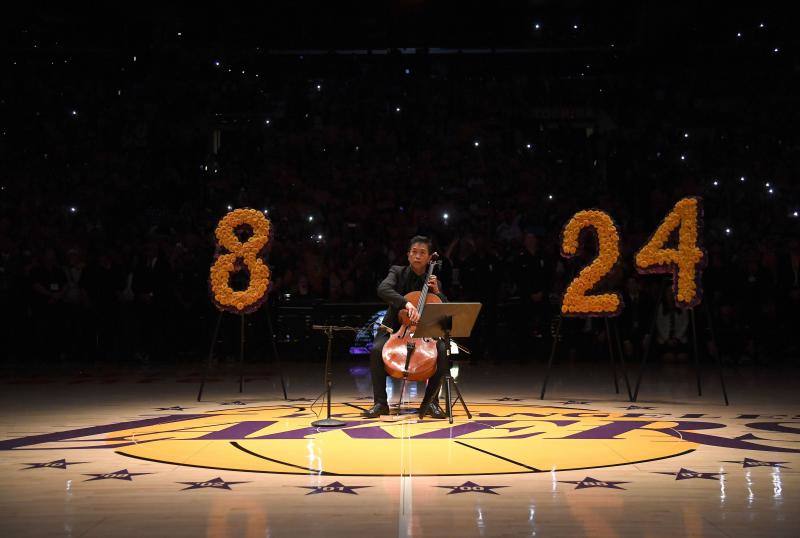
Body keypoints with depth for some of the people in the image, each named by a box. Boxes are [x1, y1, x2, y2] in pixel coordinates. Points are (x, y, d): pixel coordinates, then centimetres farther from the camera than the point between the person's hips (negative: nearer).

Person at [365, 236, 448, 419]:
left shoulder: (433, 280, 9)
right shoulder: (397, 272, 2)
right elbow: (383, 289, -21)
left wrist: (437, 292, -9)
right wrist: (406, 303, -36)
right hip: (395, 328, -1)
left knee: (442, 351, -28)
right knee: (376, 349, -31)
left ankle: (431, 401, -12)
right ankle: (380, 403, -17)